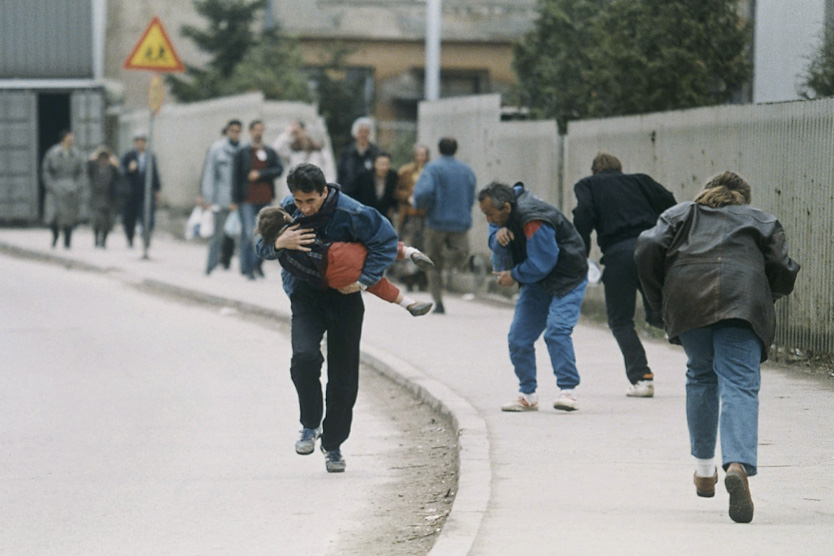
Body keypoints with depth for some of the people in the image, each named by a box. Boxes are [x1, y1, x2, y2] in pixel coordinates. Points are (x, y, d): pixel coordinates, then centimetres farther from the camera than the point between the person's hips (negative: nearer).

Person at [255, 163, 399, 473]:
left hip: (344, 298, -1)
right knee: (304, 357, -24)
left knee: (343, 377, 4)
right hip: (305, 295, 1)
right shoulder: (289, 210, -9)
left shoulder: (351, 213, -20)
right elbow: (261, 247, -2)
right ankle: (310, 425, -3)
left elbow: (387, 240, -12)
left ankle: (333, 444, 22)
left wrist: (365, 280, -20)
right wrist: (279, 243, -26)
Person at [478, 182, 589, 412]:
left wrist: (514, 276, -12)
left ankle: (567, 391, -23)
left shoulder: (533, 221, -30)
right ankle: (527, 395, 11)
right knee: (519, 337, 2)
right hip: (537, 282, 9)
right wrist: (499, 236, -26)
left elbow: (542, 263, -26)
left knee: (556, 331, -24)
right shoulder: (502, 215, -3)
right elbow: (497, 248, -3)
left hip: (567, 280, -9)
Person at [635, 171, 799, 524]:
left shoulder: (680, 214, 30)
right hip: (744, 300, -1)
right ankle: (738, 464, -35)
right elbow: (783, 272, 14)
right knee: (739, 386, -10)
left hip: (687, 298, 2)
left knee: (701, 377, 24)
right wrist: (765, 301, 32)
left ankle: (704, 470, 28)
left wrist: (660, 302, 20)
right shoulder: (761, 220, 29)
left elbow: (648, 250, 12)